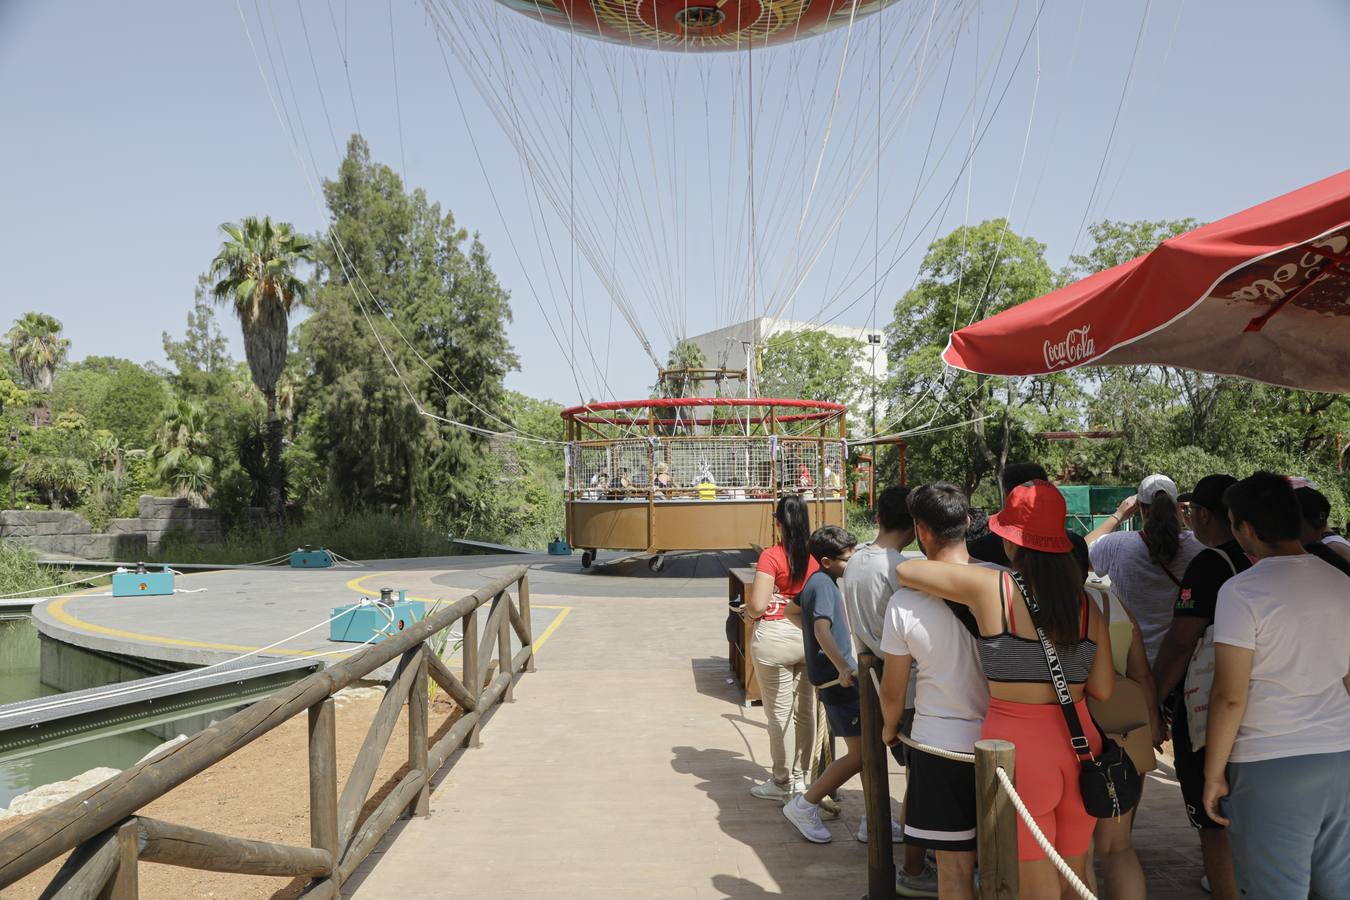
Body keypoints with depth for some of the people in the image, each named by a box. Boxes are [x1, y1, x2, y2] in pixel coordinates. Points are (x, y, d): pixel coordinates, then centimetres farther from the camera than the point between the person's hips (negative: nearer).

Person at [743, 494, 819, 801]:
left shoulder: (771, 556, -15)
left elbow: (758, 605, -19)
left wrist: (746, 610, 2)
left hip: (776, 638, -5)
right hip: (810, 636, 5)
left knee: (779, 713, 6)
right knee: (805, 710, 15)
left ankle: (783, 783, 18)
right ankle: (800, 776, 28)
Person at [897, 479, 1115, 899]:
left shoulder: (989, 588, -10)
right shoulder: (1086, 604, 1)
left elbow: (905, 571, 0)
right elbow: (1103, 690, 4)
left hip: (1018, 746, -4)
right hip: (1079, 744, 4)